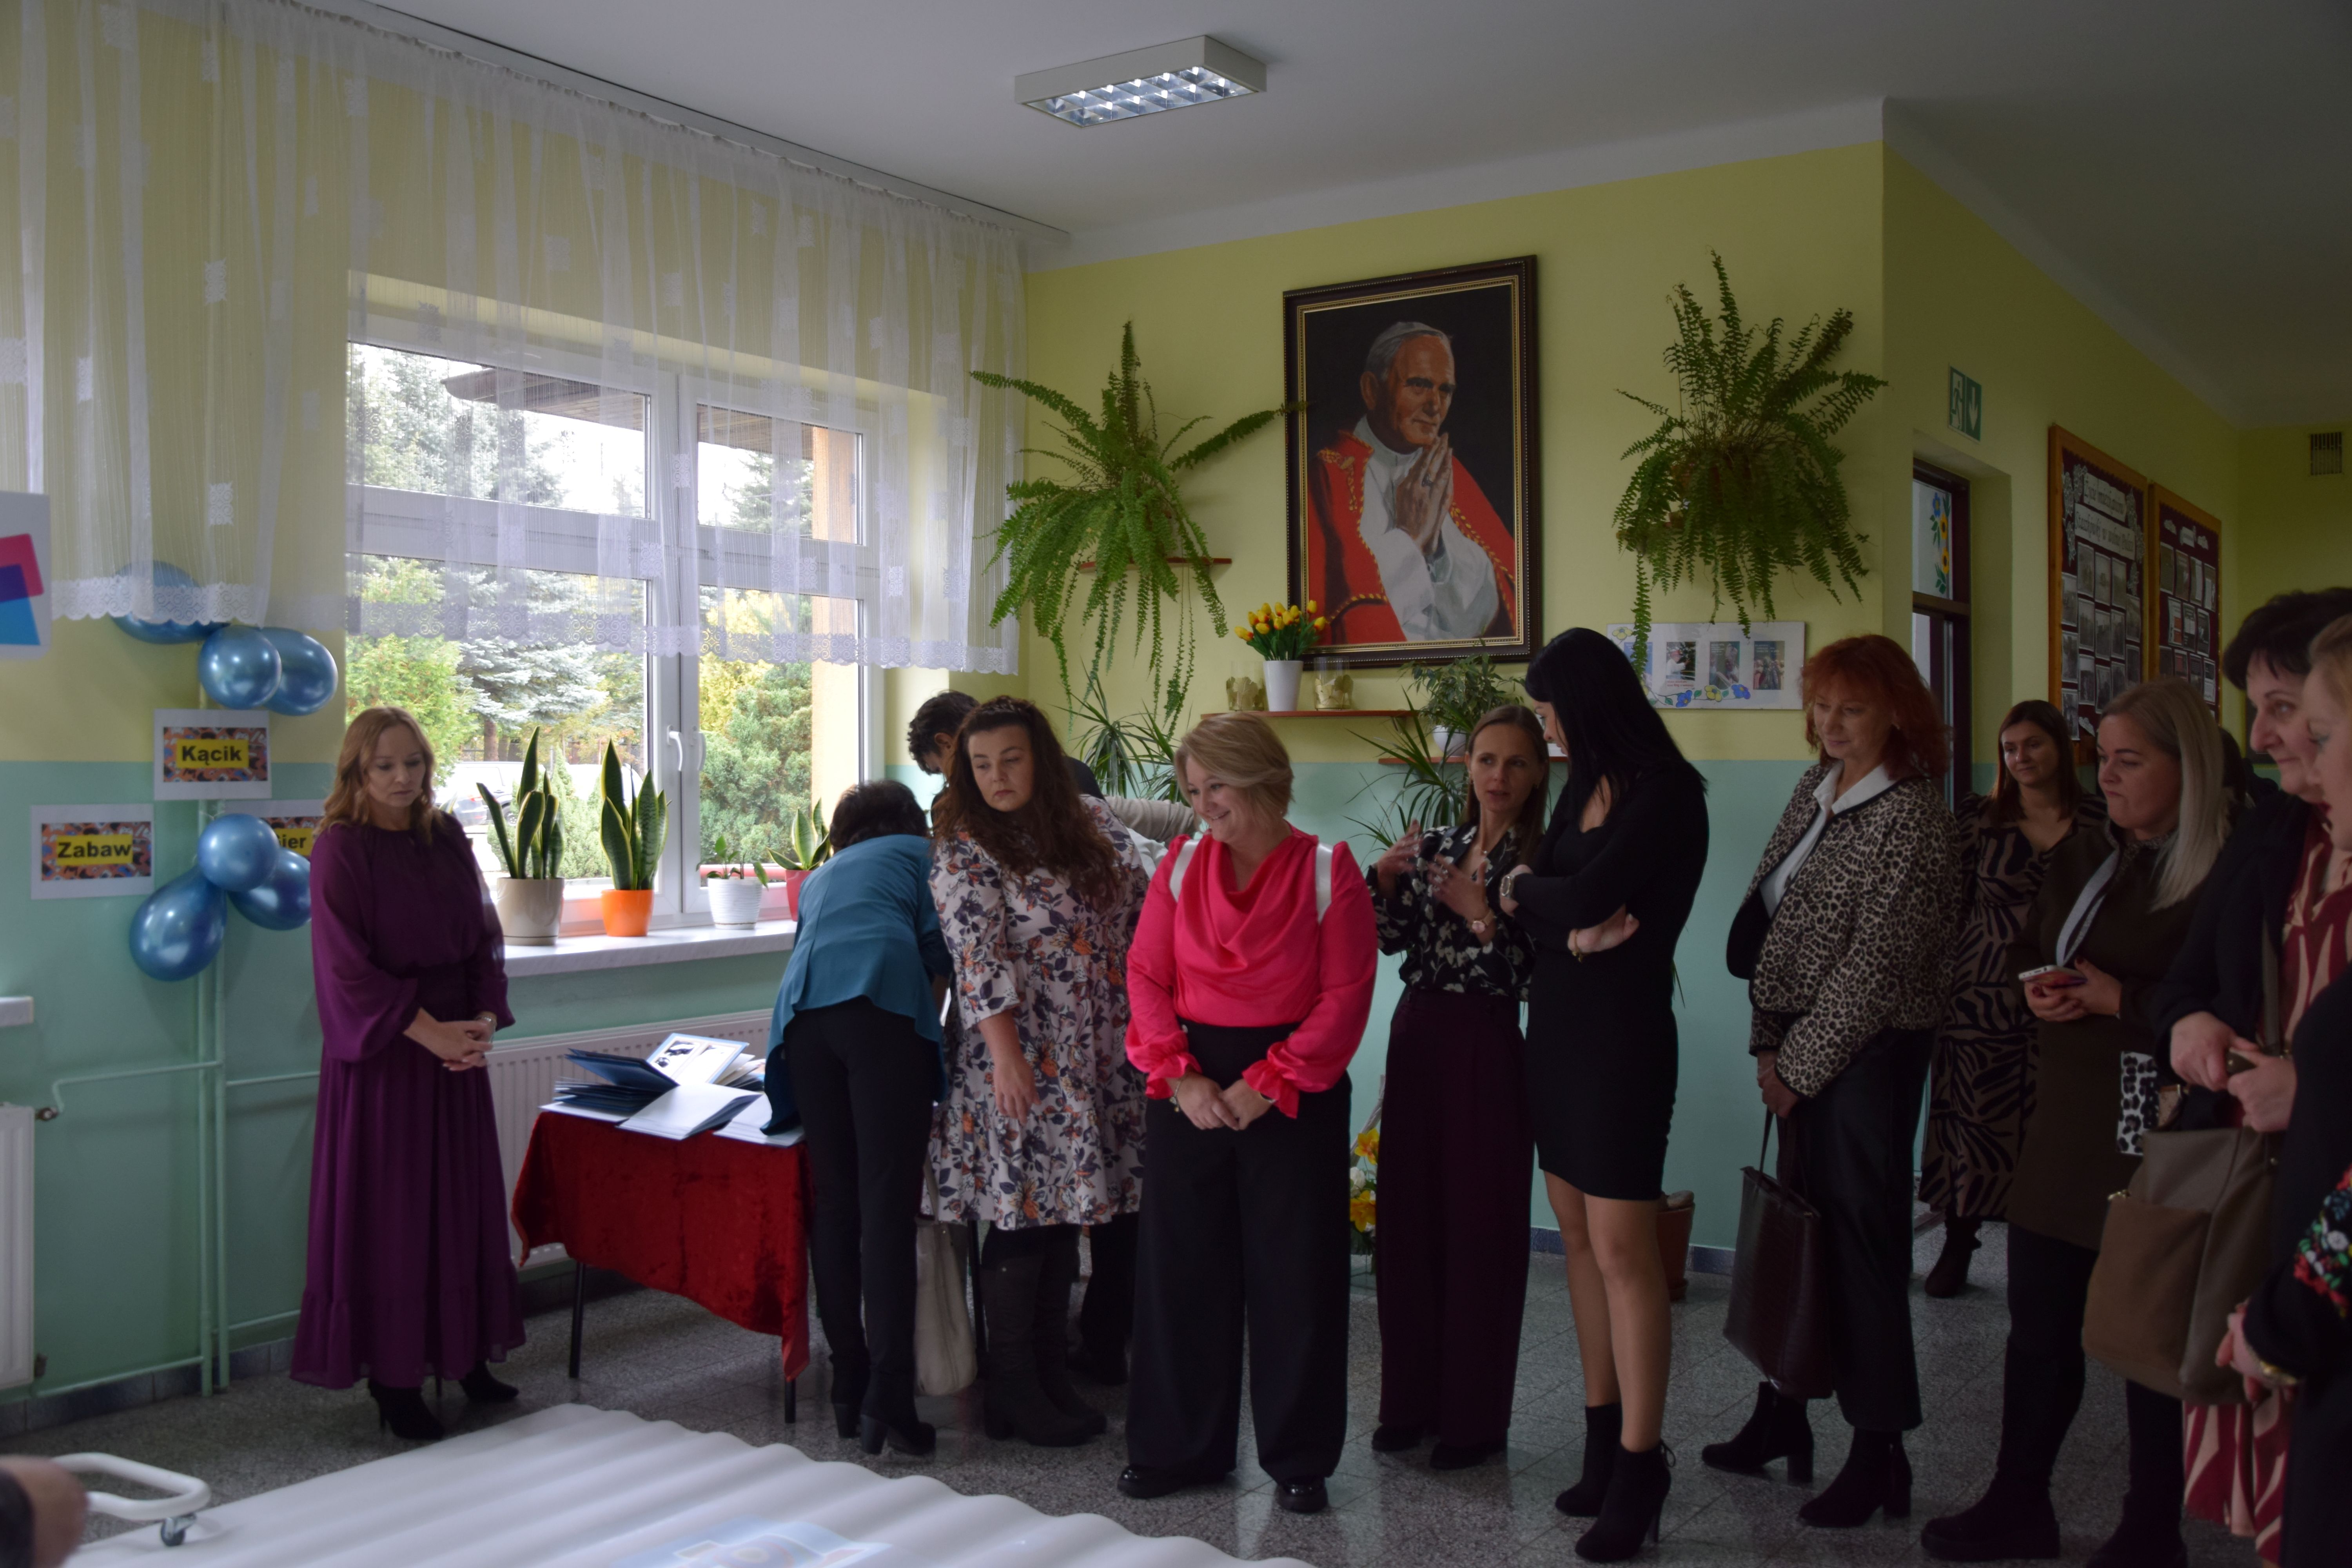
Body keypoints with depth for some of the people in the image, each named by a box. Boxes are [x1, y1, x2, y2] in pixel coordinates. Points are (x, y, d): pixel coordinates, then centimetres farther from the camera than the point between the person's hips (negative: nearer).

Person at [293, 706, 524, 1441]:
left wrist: (484, 1018, -7)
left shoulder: (446, 838, 8)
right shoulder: (341, 848, -8)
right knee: (389, 1209, 0)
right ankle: (393, 1378, 8)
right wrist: (427, 1030, -19)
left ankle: (464, 1351, 20)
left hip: (455, 1042, 5)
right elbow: (347, 965, -14)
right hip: (381, 1051, -5)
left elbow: (482, 934, 9)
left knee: (462, 1200, 9)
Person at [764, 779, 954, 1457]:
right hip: (882, 1001, -4)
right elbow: (938, 948, 11)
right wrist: (929, 1024, 25)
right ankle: (888, 1396, -16)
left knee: (834, 1205, 7)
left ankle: (849, 1390, 8)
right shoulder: (919, 854, 26)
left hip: (802, 1010, 4)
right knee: (887, 1204, -9)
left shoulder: (819, 878, 39)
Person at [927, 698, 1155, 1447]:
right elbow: (978, 959, -16)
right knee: (1021, 1216, -3)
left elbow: (1148, 893, 18)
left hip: (1095, 1059, 6)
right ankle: (1014, 1393, 10)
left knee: (1065, 1213, 11)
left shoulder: (1093, 823, 9)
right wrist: (1006, 1056, -22)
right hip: (1020, 1056, -6)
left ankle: (1054, 1377, 22)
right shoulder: (964, 850, -8)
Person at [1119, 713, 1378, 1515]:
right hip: (1190, 1086, 3)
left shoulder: (1328, 872, -5)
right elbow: (1146, 976, 3)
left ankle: (1299, 1458, 18)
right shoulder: (1182, 863, 5)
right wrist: (1181, 1079, -9)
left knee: (1296, 1274, 3)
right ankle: (1179, 1448, 22)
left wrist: (1263, 1088, -14)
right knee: (1180, 1265, 8)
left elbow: (1344, 999, -9)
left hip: (1292, 1093, -3)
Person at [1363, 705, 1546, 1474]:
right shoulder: (1435, 847, 11)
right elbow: (1389, 939, 3)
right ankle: (1411, 1400, 23)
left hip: (1488, 1049, -5)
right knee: (1408, 1219, 9)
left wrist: (1482, 915, -22)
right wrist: (1383, 877, -12)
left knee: (1481, 1228, 2)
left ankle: (1475, 1417, 14)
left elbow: (1534, 975, -12)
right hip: (1417, 1037, 5)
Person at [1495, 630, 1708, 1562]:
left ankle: (1638, 1465, 3)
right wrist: (1569, 924, -15)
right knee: (1578, 1235, 10)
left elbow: (1590, 895, -22)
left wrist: (1529, 889, -3)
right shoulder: (1584, 785, 11)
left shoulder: (1666, 791, -13)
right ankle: (1603, 1434, 19)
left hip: (1621, 1030, -8)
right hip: (1555, 1022, 8)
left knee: (1621, 1246, -5)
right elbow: (1528, 905, 5)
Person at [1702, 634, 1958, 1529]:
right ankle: (1782, 1416, 27)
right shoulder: (1817, 790, 10)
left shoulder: (1911, 816, -14)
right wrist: (1770, 1043, 4)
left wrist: (1799, 1063, -11)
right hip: (1804, 1048, 7)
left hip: (1870, 1052, -7)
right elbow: (1765, 916, 10)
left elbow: (1873, 966, -16)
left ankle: (1879, 1452, 12)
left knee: (1861, 1231, 0)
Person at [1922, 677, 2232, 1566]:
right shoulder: (2083, 862, 11)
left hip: (2157, 1137, -7)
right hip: (2063, 1124, 8)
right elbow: (2027, 952, 21)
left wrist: (2121, 1000, -19)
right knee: (2038, 1322, 15)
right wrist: (2038, 988, 1)